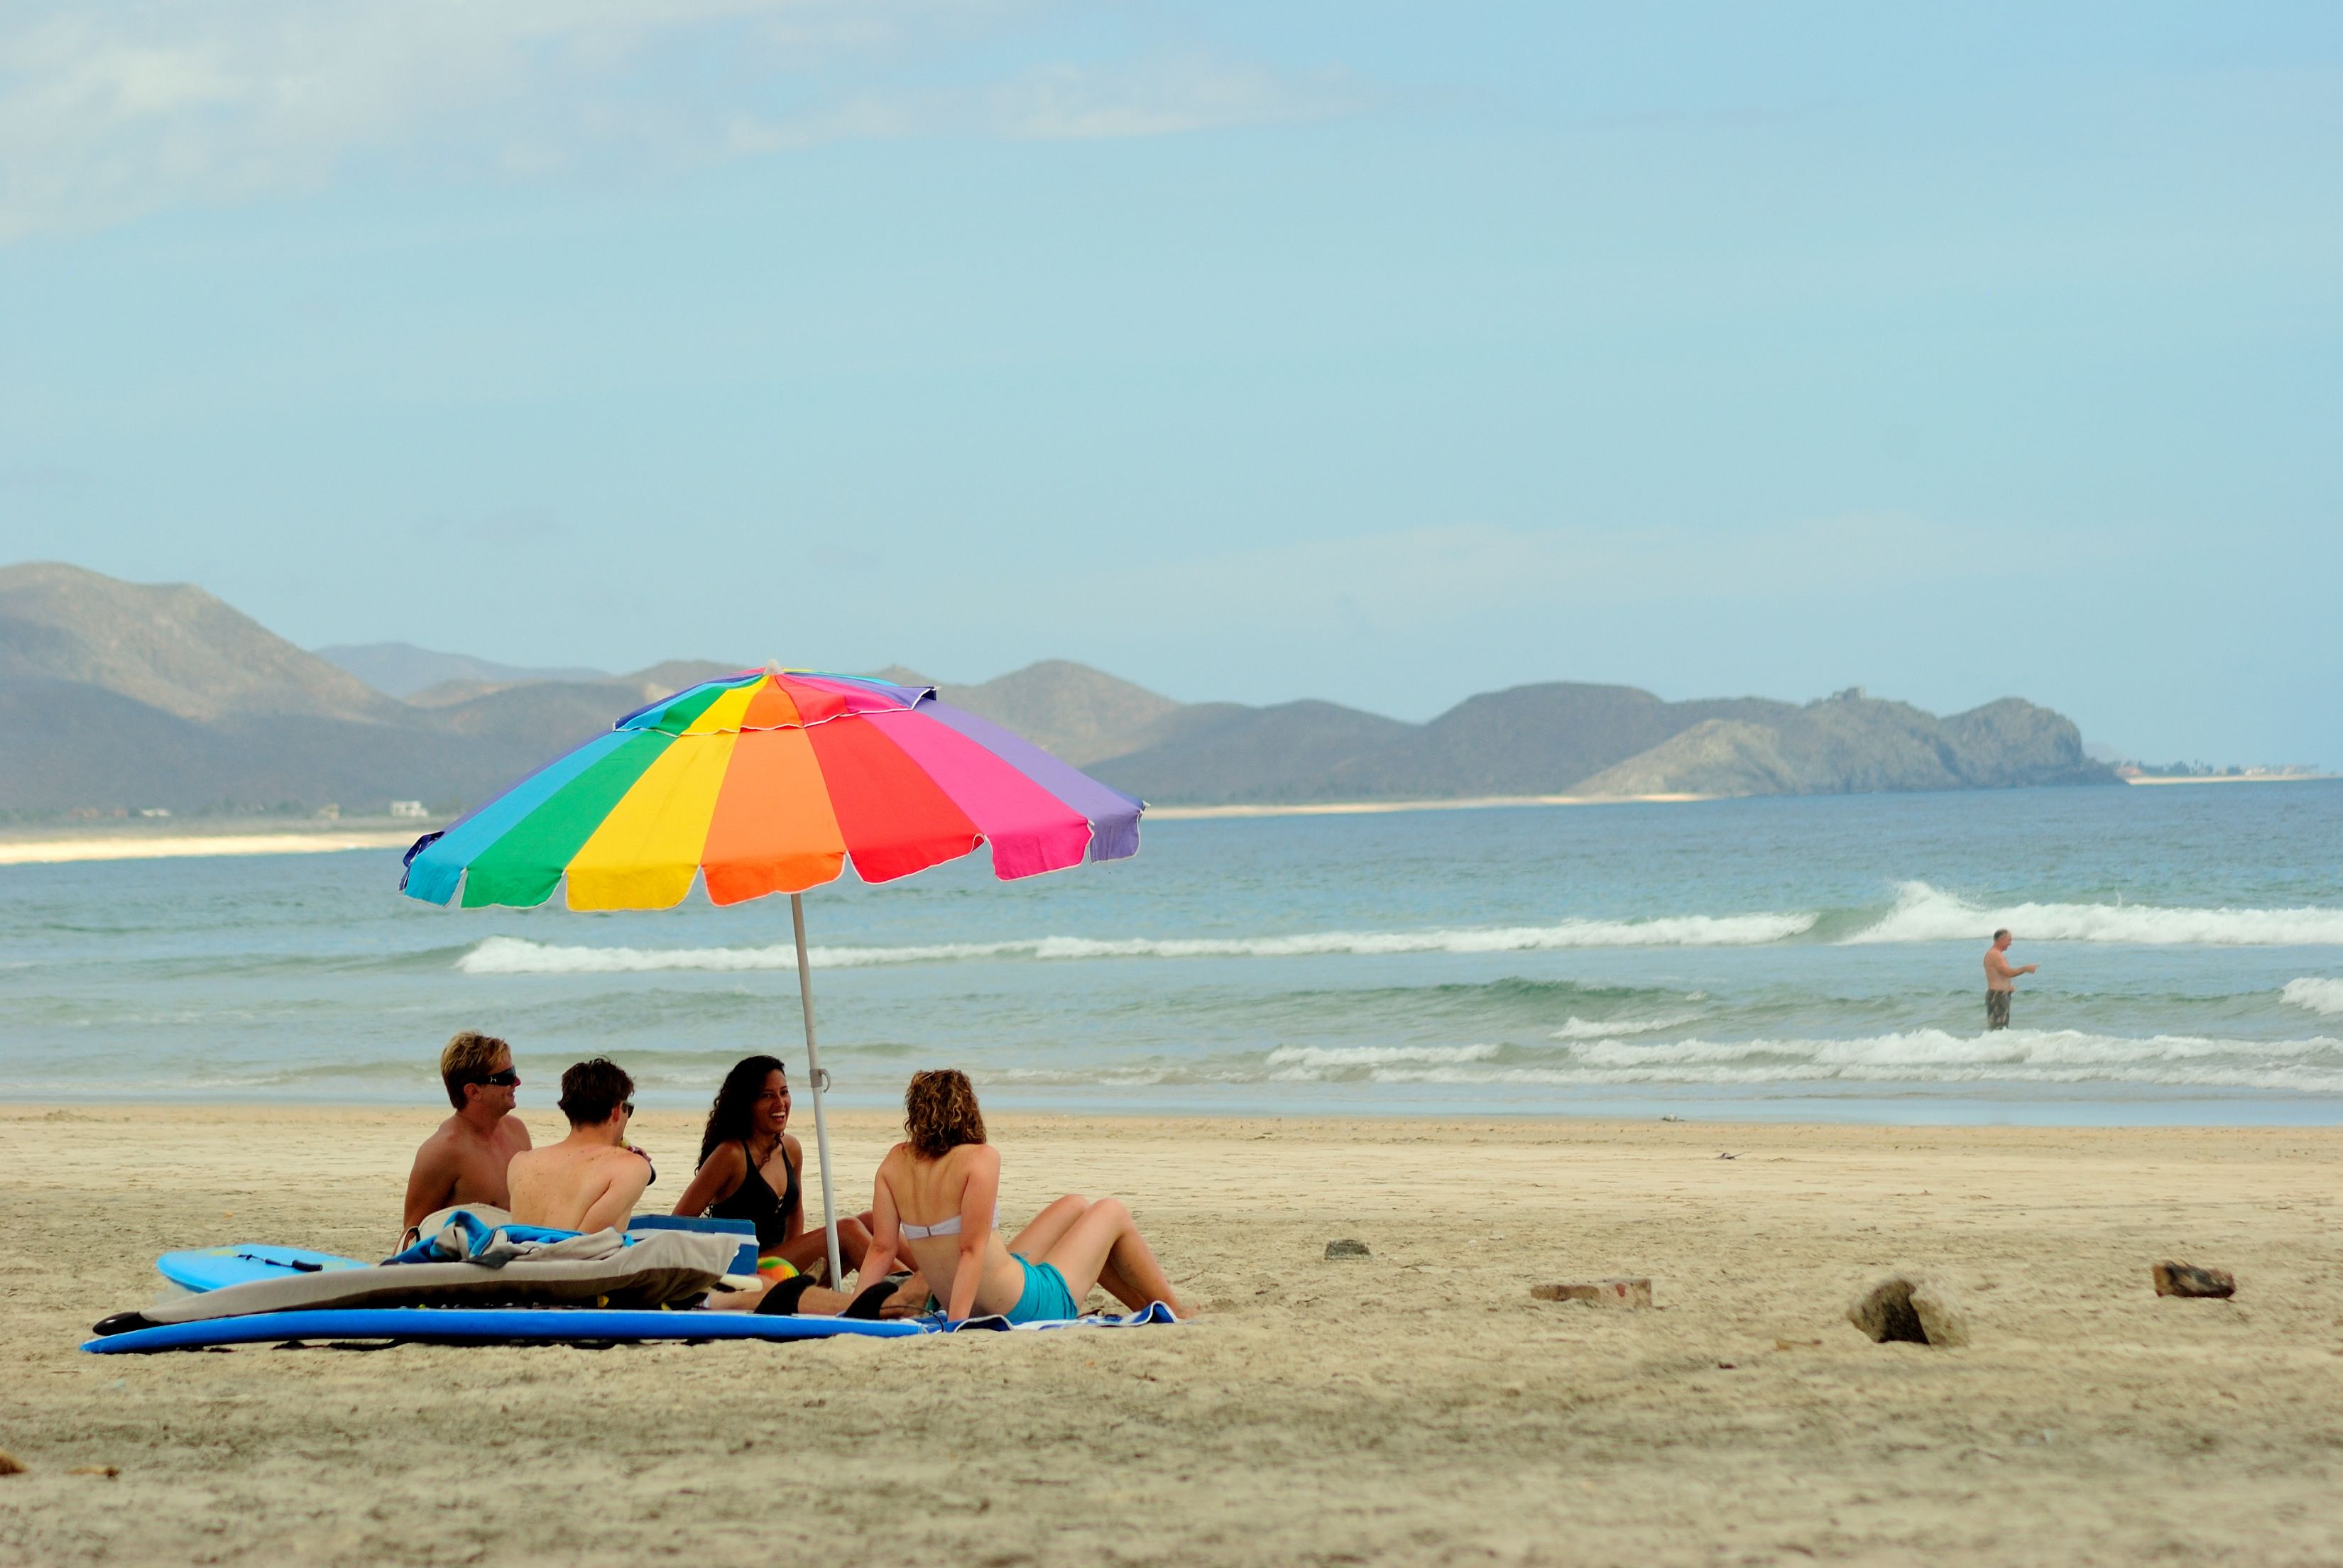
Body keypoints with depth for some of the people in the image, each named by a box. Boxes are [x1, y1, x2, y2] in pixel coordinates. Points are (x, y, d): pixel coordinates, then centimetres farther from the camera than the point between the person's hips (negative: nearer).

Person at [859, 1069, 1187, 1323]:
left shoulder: (896, 1162, -2)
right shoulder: (980, 1158, -20)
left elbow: (881, 1249, -5)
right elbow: (972, 1249, -25)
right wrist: (955, 1323, -28)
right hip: (1025, 1306, -7)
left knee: (1075, 1207, 27)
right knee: (1111, 1213, 16)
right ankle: (1176, 1315, 29)